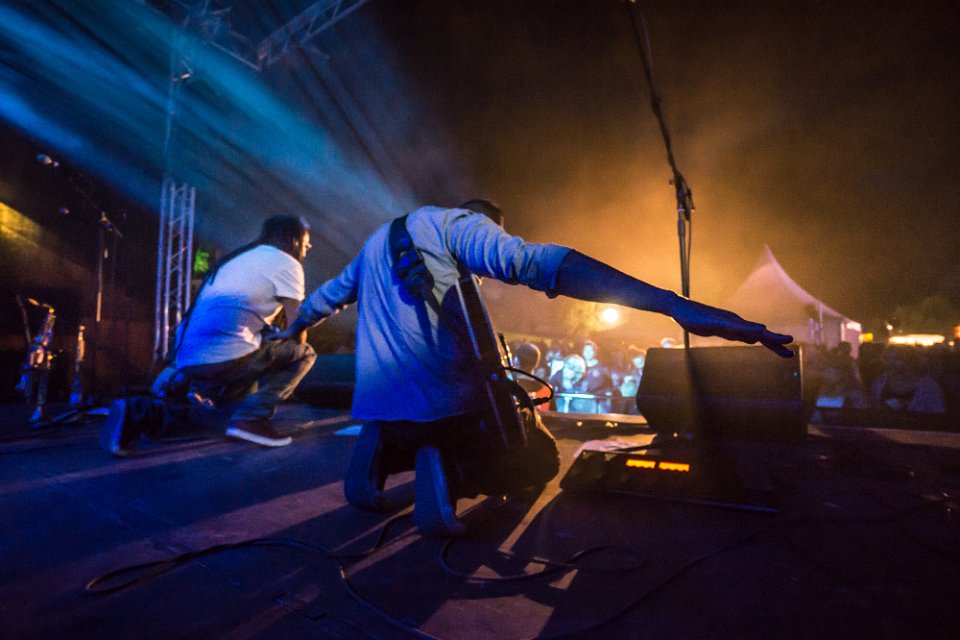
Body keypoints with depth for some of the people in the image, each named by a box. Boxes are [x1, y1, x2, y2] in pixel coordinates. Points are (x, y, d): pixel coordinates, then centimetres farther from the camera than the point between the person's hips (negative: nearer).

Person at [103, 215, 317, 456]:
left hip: (188, 359, 9)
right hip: (225, 356, -9)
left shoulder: (240, 258, 27)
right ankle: (252, 419, -7)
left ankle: (141, 413, 11)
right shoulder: (285, 262, 1)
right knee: (304, 353, 4)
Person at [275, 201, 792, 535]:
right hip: (442, 403, -7)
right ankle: (443, 467, -11)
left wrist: (293, 330, 56)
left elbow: (328, 295, 34)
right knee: (538, 462, 16)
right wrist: (676, 305, -27)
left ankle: (378, 450, 8)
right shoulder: (458, 222, -3)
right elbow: (540, 263, -21)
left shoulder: (377, 241, 22)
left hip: (377, 408, 8)